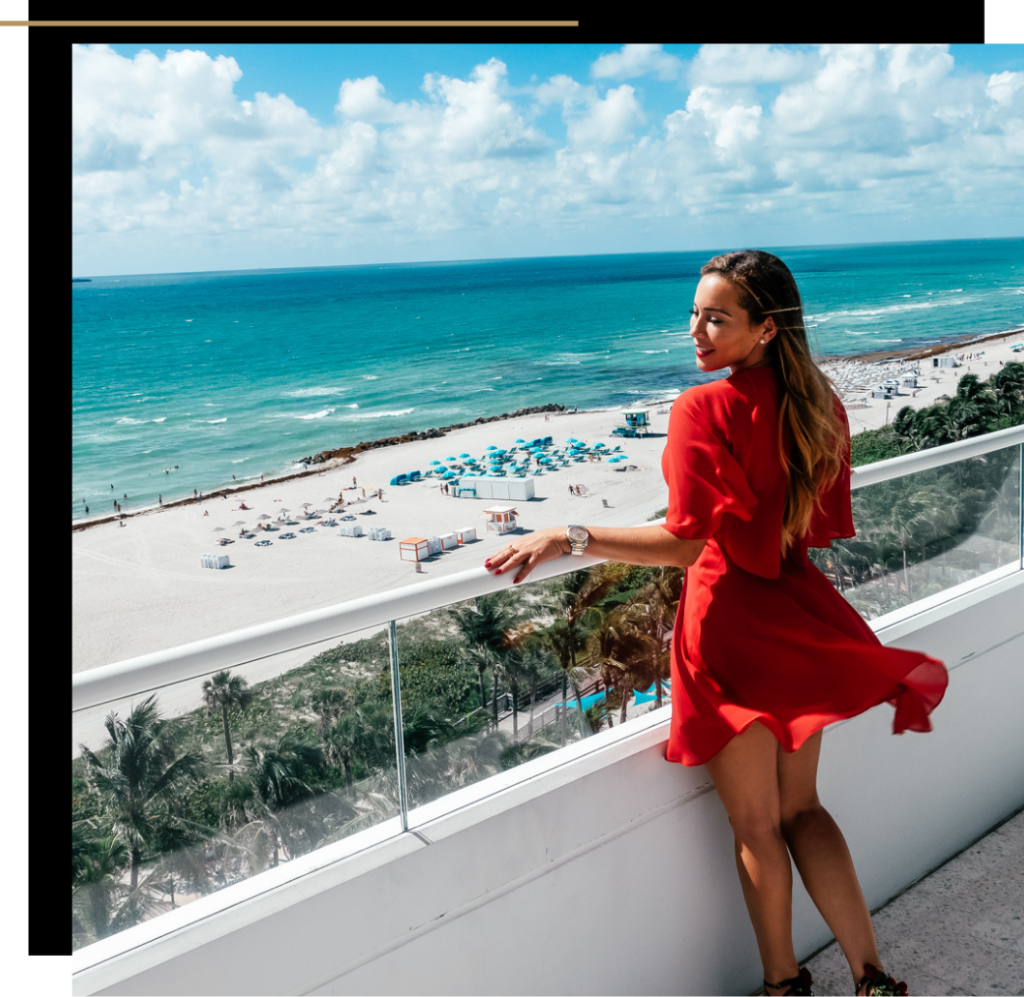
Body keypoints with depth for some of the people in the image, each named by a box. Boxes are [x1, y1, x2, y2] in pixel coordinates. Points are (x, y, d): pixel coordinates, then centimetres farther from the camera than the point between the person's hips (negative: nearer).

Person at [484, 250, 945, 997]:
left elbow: (685, 542, -26)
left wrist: (568, 538, -27)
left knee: (757, 827, 11)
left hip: (731, 621, -6)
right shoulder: (822, 405, 2)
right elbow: (829, 527, 10)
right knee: (801, 808, 21)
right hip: (800, 615, 6)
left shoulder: (705, 410, -18)